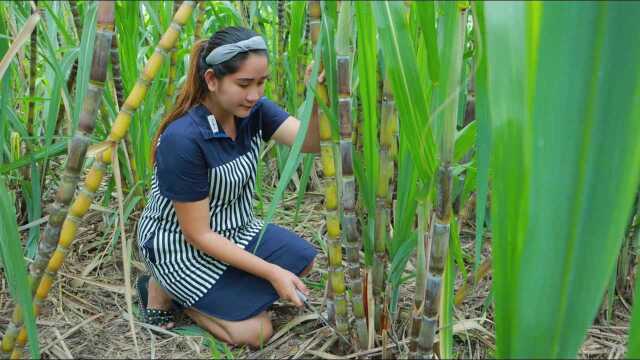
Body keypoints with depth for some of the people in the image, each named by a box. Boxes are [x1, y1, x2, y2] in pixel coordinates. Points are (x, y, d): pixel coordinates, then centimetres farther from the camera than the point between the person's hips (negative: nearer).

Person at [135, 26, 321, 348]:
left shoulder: (252, 110, -12)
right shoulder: (183, 139, -32)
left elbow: (311, 142, -24)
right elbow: (197, 235, -25)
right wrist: (271, 272, -25)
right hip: (179, 243, -7)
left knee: (301, 260, 4)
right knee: (256, 331, -10)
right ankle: (163, 290, 8)